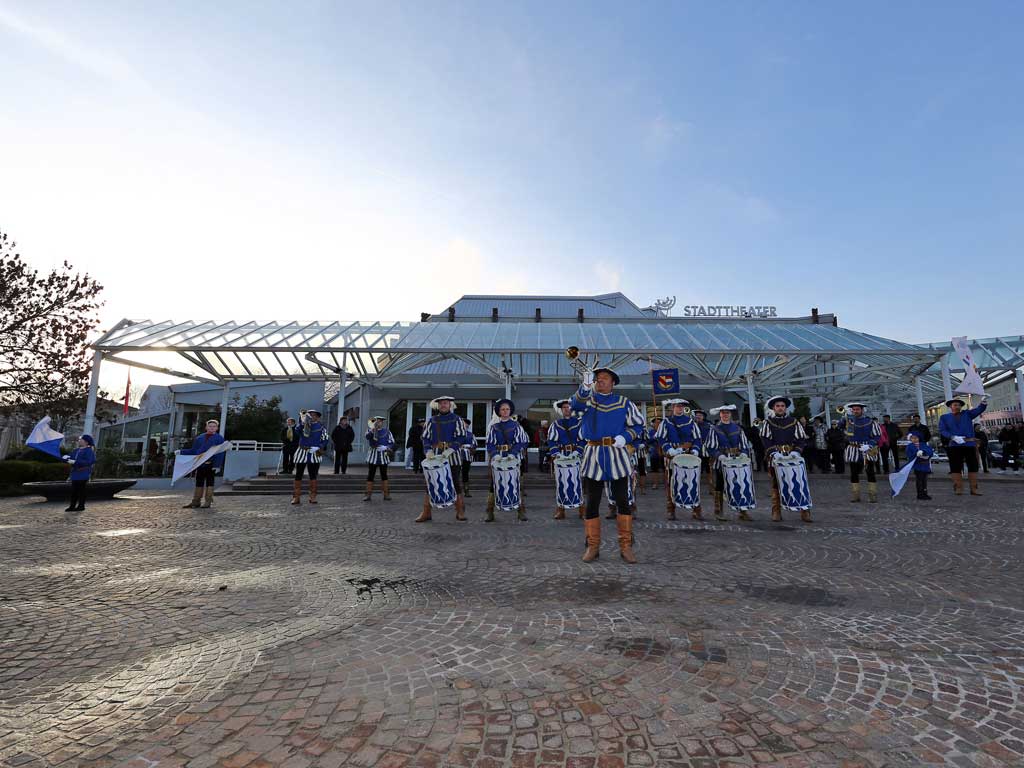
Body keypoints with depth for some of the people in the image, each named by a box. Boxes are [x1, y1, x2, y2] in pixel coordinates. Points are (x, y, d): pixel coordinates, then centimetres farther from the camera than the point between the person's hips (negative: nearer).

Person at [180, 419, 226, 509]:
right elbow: (193, 451, 18)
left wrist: (217, 465, -14)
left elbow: (220, 453, -6)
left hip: (211, 464, -4)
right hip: (200, 464, 4)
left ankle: (208, 502, 10)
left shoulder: (219, 438, 0)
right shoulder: (200, 438, 13)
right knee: (199, 482, 8)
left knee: (209, 481, 3)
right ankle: (196, 501, 15)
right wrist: (181, 451, 7)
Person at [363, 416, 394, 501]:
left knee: (384, 475, 3)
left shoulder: (386, 431, 6)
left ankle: (386, 494, 7)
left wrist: (388, 448, -14)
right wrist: (373, 428, -26)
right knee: (370, 475, 0)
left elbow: (392, 442, 3)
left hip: (383, 455, 0)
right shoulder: (370, 430, 5)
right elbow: (368, 436, -17)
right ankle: (368, 494, 5)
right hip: (373, 455, 0)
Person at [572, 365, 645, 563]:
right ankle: (592, 547, 16)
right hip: (593, 455, 0)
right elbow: (576, 404, -16)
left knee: (623, 501, 2)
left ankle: (626, 547, 13)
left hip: (617, 455, 0)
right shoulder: (587, 399, 7)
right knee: (592, 503, 6)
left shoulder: (624, 403, 8)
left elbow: (638, 423, 11)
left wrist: (625, 437, -8)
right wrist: (585, 386, -35)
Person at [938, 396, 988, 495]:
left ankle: (974, 488, 7)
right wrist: (953, 437, -16)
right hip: (954, 446, -2)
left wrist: (984, 402, -23)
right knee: (956, 467, 0)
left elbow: (979, 409, -2)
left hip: (970, 444, 2)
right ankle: (958, 488, 7)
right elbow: (942, 430, -1)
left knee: (973, 466, 2)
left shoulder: (967, 414, 15)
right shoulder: (944, 417, 9)